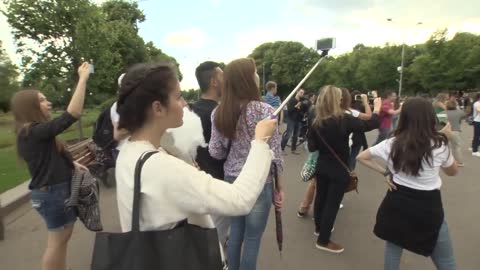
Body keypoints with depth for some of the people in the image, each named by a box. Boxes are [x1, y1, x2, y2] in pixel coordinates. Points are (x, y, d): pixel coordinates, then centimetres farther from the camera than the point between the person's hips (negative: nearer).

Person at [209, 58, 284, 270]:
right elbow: (274, 154, -14)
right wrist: (279, 185, -1)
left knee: (235, 232, 21)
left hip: (231, 179, 5)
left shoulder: (219, 113, -3)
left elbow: (215, 152, -1)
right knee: (253, 238, 12)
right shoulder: (264, 111, -17)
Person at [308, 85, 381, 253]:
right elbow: (369, 125, -11)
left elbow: (312, 147, -4)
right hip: (338, 170, -5)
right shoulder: (344, 119, -20)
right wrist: (377, 110, 5)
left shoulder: (316, 122, -7)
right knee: (332, 203, 5)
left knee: (321, 198, 20)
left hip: (322, 167, 5)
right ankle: (323, 241, 16)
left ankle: (319, 228, 41)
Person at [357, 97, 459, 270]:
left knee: (393, 249, 23)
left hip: (397, 202, 2)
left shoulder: (392, 144, -8)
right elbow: (453, 172, 6)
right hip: (428, 206, -2)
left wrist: (385, 172, 1)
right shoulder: (439, 146, -14)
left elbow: (361, 157, 1)